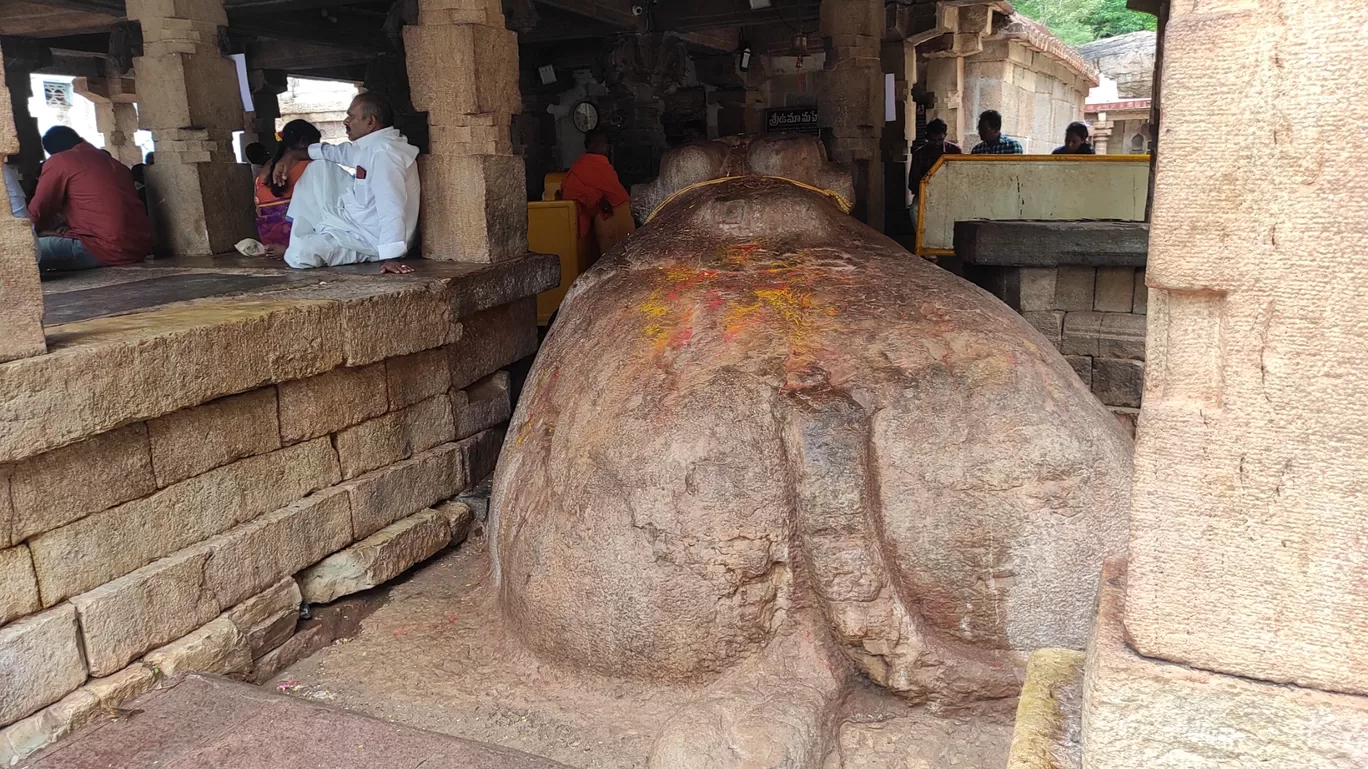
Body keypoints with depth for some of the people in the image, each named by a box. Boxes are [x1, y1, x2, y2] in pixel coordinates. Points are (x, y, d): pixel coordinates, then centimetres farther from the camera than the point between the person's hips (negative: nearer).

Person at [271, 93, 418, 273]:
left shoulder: (384, 151, -26)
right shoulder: (371, 144, 6)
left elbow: (391, 208, -36)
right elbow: (336, 152, 25)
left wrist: (390, 257, -43)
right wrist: (292, 155, 17)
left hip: (374, 239, -10)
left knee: (299, 255, -23)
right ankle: (306, 239, 19)